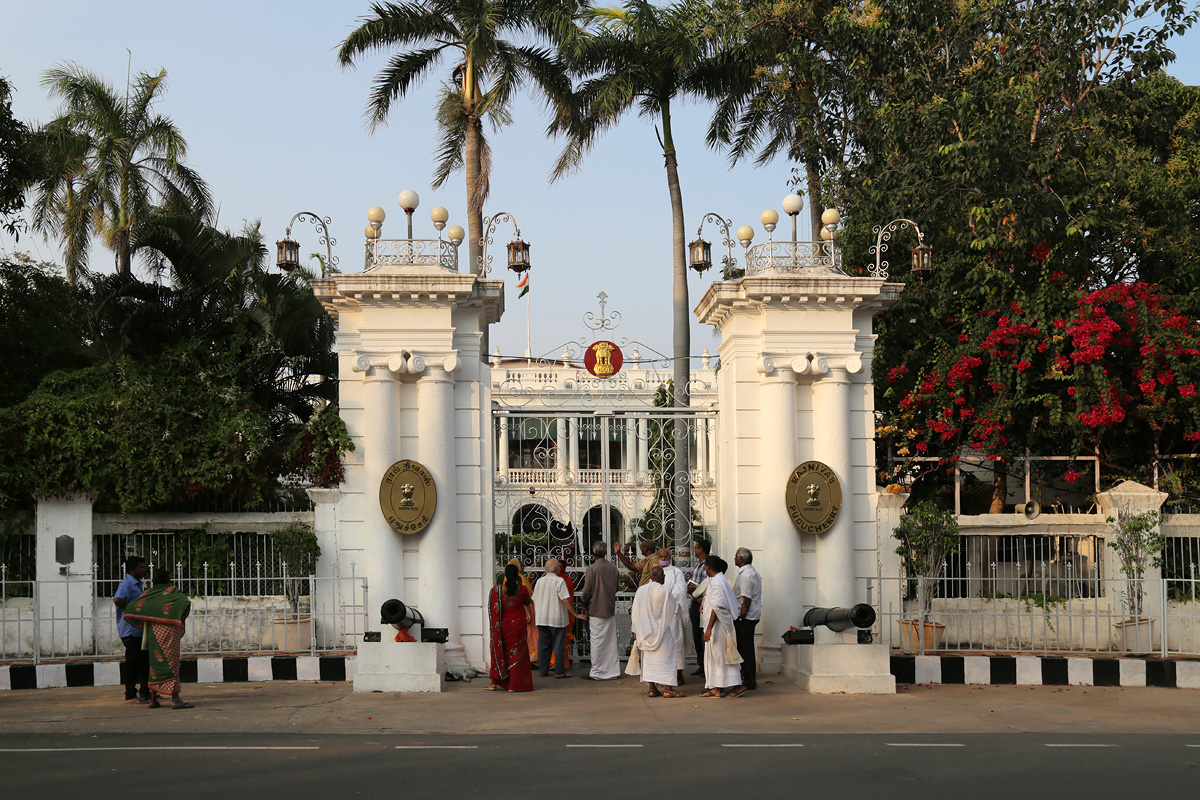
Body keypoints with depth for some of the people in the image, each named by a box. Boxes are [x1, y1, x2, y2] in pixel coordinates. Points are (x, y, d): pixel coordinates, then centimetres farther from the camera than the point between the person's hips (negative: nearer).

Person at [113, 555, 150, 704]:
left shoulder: (137, 585, 19)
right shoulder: (126, 584, -12)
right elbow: (117, 600, -30)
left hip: (139, 630, 10)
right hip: (130, 630, -10)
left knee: (145, 661, 12)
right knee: (133, 663, -6)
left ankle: (145, 693, 20)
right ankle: (130, 695, -1)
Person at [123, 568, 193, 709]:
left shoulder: (149, 593, 11)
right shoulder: (172, 590, 1)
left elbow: (131, 607, 5)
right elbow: (185, 601, -16)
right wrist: (182, 618, -2)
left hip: (153, 632, 5)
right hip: (169, 631, -5)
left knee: (156, 663, 14)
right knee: (171, 664, -7)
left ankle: (153, 699, 15)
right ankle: (175, 700, -12)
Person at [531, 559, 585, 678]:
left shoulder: (539, 581, 8)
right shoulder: (559, 581, -11)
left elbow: (534, 601, 13)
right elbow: (565, 600, -16)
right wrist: (576, 614, -11)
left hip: (541, 618, 5)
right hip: (557, 618, -5)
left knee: (543, 645, 10)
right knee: (559, 645, 0)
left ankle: (543, 670, 12)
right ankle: (559, 671, -1)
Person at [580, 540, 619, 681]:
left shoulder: (592, 568, -14)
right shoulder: (613, 567, 3)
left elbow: (587, 590, -12)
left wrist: (585, 604, 5)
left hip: (596, 609, -5)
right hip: (611, 609, 5)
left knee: (597, 641, -1)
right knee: (611, 640, 11)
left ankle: (596, 672, 2)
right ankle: (612, 670, 16)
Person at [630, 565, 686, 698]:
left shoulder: (641, 590, -1)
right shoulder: (664, 591, -16)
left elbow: (636, 612, 4)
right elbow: (675, 607, -4)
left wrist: (636, 631, 11)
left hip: (647, 631, 5)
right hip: (662, 631, -5)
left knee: (649, 659, 10)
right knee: (666, 658, 1)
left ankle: (652, 688, 12)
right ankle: (668, 688, -1)